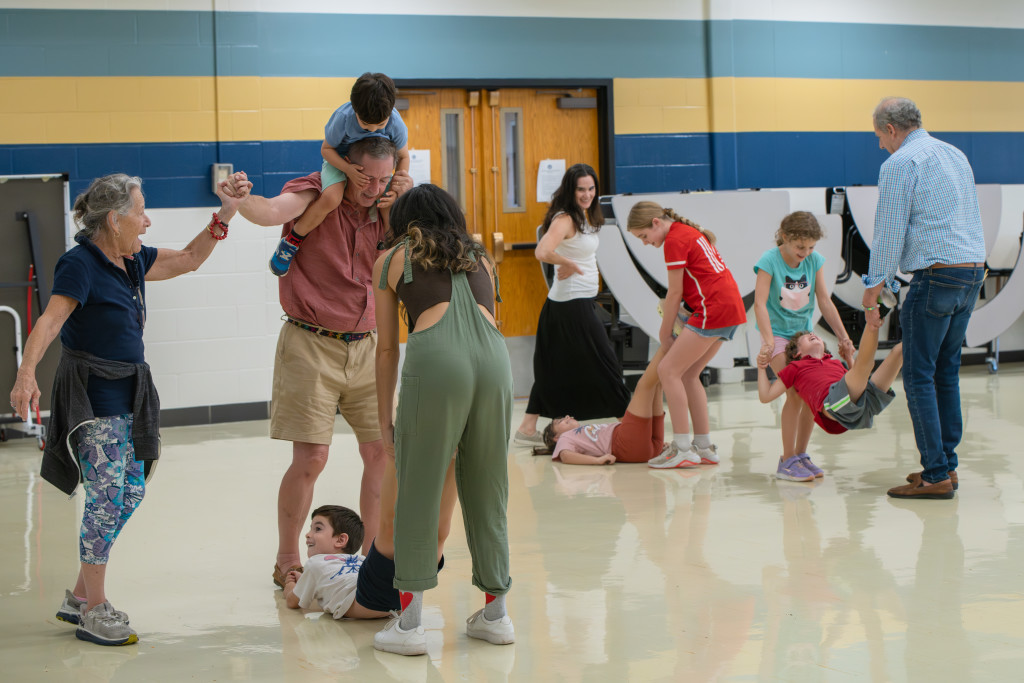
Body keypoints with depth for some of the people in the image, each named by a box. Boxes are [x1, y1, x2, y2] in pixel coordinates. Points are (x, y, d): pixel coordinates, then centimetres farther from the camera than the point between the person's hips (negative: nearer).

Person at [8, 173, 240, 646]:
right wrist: (27, 372, -36)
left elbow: (188, 260, 22)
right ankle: (93, 610, 1)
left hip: (128, 393, 9)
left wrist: (224, 216, 13)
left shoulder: (133, 261, 12)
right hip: (92, 395, -9)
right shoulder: (80, 264, -13)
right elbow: (51, 319, -23)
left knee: (131, 493, 9)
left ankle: (79, 597, 19)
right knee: (107, 496, -9)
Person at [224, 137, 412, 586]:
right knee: (311, 457, -8)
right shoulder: (316, 194, -11)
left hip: (365, 346, 5)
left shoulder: (383, 207, 5)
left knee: (382, 452, 4)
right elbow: (272, 212, -30)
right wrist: (240, 200, -52)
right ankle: (286, 562, 7)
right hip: (312, 344, -5)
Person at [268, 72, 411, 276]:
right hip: (340, 159, -4)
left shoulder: (396, 124, -26)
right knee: (331, 198, -32)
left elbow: (403, 156, -8)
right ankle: (291, 242, -14)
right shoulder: (343, 118, -33)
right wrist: (348, 169, -34)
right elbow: (326, 148, -17)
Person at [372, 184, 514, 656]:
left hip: (436, 360, -4)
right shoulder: (480, 258, 31)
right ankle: (495, 614, 23)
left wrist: (384, 419, 31)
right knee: (487, 491, 14)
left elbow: (387, 349, 23)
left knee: (418, 492, 4)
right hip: (494, 357, 4)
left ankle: (408, 625, 6)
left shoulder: (392, 259, 21)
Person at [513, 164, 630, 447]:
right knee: (605, 365, -2)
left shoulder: (584, 217, 12)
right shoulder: (564, 219, -17)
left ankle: (528, 428, 18)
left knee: (555, 369, 13)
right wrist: (568, 264, -16)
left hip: (582, 303, 10)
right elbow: (543, 252, -31)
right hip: (573, 304, -10)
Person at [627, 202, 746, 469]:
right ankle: (704, 447, 14)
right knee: (687, 374, 13)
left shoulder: (675, 239, -8)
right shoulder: (691, 232, 21)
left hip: (714, 309, -10)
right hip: (732, 308, 10)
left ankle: (682, 449, -11)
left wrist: (665, 334, 2)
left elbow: (675, 293, -6)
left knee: (668, 370, -8)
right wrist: (670, 322, 12)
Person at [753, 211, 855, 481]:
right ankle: (787, 461, -8)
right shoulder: (769, 261, -17)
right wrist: (768, 341, -32)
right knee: (796, 393, -16)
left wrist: (843, 337, -5)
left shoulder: (815, 261, -5)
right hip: (778, 334, -5)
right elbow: (760, 302, -23)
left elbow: (825, 301, -1)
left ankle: (801, 454, 14)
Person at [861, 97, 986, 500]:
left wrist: (874, 288, -1)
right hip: (974, 271, 9)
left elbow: (889, 233, -10)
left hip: (937, 276, -8)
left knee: (920, 376, -4)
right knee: (947, 372, 15)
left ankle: (936, 476, -7)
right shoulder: (955, 155, 18)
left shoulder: (899, 164, -7)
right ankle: (946, 464, 17)